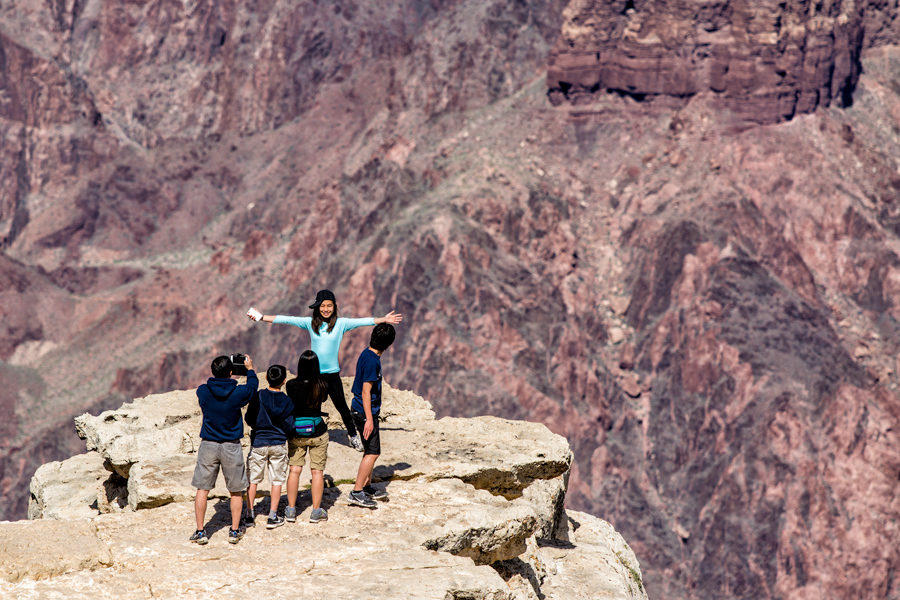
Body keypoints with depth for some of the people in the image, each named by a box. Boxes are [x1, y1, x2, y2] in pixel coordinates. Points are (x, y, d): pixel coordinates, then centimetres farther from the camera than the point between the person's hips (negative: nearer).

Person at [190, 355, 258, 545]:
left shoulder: (203, 391, -10)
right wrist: (250, 369, 26)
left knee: (202, 488, 9)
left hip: (208, 445, 1)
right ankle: (235, 530, 17)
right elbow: (253, 386, 10)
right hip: (231, 446, -1)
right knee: (236, 490, 13)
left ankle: (200, 531, 9)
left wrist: (217, 372, 24)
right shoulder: (238, 392, -12)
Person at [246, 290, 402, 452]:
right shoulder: (310, 323, 0)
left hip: (332, 373, -1)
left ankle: (353, 434, 24)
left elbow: (362, 322, -5)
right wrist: (262, 317, -1)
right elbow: (286, 319, 0)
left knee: (342, 406, 5)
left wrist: (383, 320, -11)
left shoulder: (341, 323, -3)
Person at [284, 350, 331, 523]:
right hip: (317, 432, -1)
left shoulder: (291, 385, -13)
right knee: (317, 471, 7)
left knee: (295, 469, 9)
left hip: (296, 433, 1)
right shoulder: (321, 387, -13)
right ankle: (316, 511, 10)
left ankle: (291, 509, 13)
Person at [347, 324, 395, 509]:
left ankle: (367, 487, 27)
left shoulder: (367, 354, 8)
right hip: (365, 412, -10)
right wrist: (369, 419, -23)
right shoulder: (372, 361, -22)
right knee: (372, 452, -7)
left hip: (360, 410, 10)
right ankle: (357, 493, -7)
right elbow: (366, 391, -23)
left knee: (370, 450, 18)